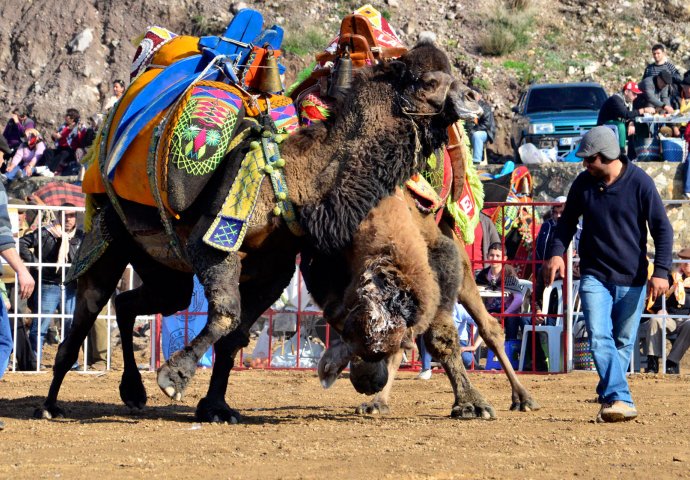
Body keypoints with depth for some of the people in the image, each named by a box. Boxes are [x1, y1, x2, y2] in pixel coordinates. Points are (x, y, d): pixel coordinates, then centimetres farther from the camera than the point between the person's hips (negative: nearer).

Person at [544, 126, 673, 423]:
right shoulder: (583, 183, 1)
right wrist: (556, 252, -3)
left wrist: (661, 271, -13)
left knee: (623, 343, 5)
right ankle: (620, 400, -24)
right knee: (599, 338, -16)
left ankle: (609, 398, 18)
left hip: (632, 279, -1)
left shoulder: (640, 183, -8)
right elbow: (568, 221, 14)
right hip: (595, 276, 1)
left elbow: (662, 228, -5)